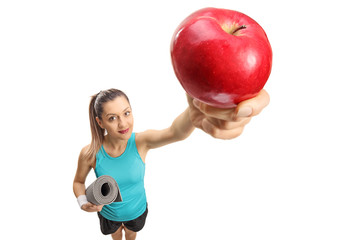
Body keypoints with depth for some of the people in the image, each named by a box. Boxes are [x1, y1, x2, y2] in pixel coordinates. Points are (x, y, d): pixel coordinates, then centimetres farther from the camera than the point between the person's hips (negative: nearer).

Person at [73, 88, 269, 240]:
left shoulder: (140, 142, -33)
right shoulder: (90, 153, -30)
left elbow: (175, 132, -56)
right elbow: (78, 181, -8)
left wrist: (194, 112, -80)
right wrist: (83, 203, -32)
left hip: (137, 209, 0)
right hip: (109, 214, 0)